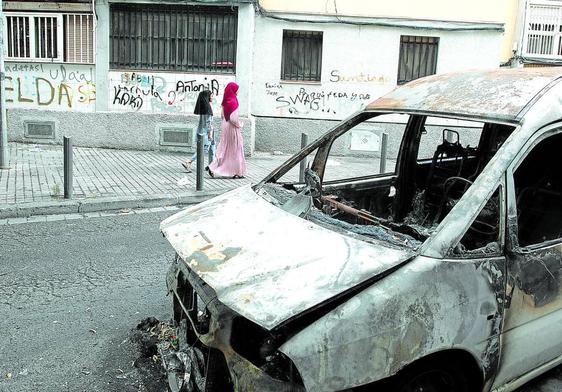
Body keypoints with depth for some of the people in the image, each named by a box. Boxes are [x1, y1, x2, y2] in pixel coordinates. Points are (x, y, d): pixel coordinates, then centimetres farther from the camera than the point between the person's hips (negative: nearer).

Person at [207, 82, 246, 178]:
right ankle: (237, 172, 11)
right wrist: (239, 124, -6)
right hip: (232, 128, -7)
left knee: (223, 149, 13)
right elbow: (233, 118, -24)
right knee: (235, 150, 3)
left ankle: (213, 168, 6)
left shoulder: (225, 101, 5)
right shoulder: (233, 102, -19)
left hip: (225, 126, 8)